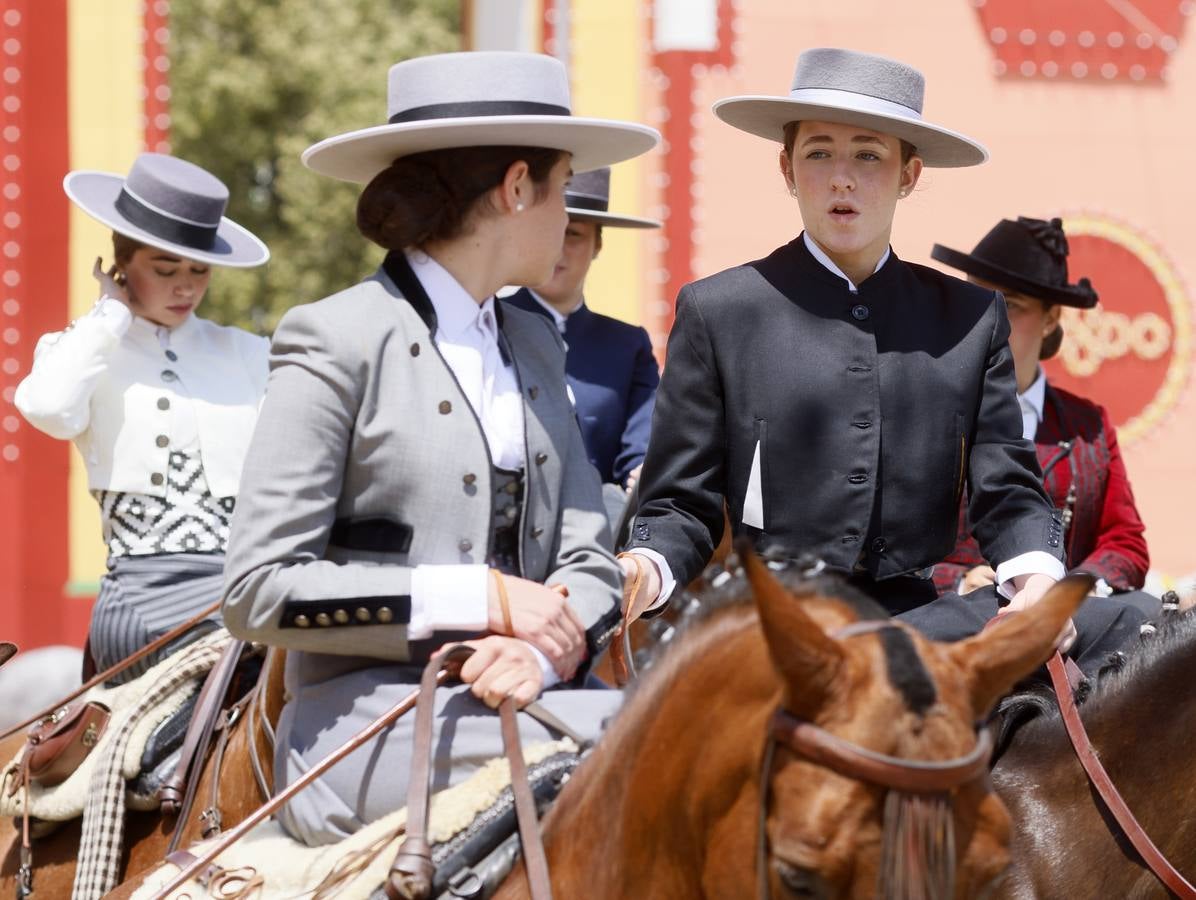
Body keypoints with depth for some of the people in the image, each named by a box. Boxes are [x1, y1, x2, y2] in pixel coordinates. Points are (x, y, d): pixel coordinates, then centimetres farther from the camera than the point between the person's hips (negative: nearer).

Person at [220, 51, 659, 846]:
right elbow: (258, 590, -9)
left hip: (506, 697, 6)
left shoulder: (535, 347, 18)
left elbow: (589, 559, 11)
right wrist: (484, 599, -13)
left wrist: (545, 650, -13)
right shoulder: (335, 342, -4)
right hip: (362, 733, -6)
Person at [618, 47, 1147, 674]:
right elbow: (683, 504, 9)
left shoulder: (970, 317, 16)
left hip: (919, 615, 3)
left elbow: (1007, 491, 13)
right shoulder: (716, 312, 9)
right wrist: (648, 570, -15)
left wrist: (1036, 576, -10)